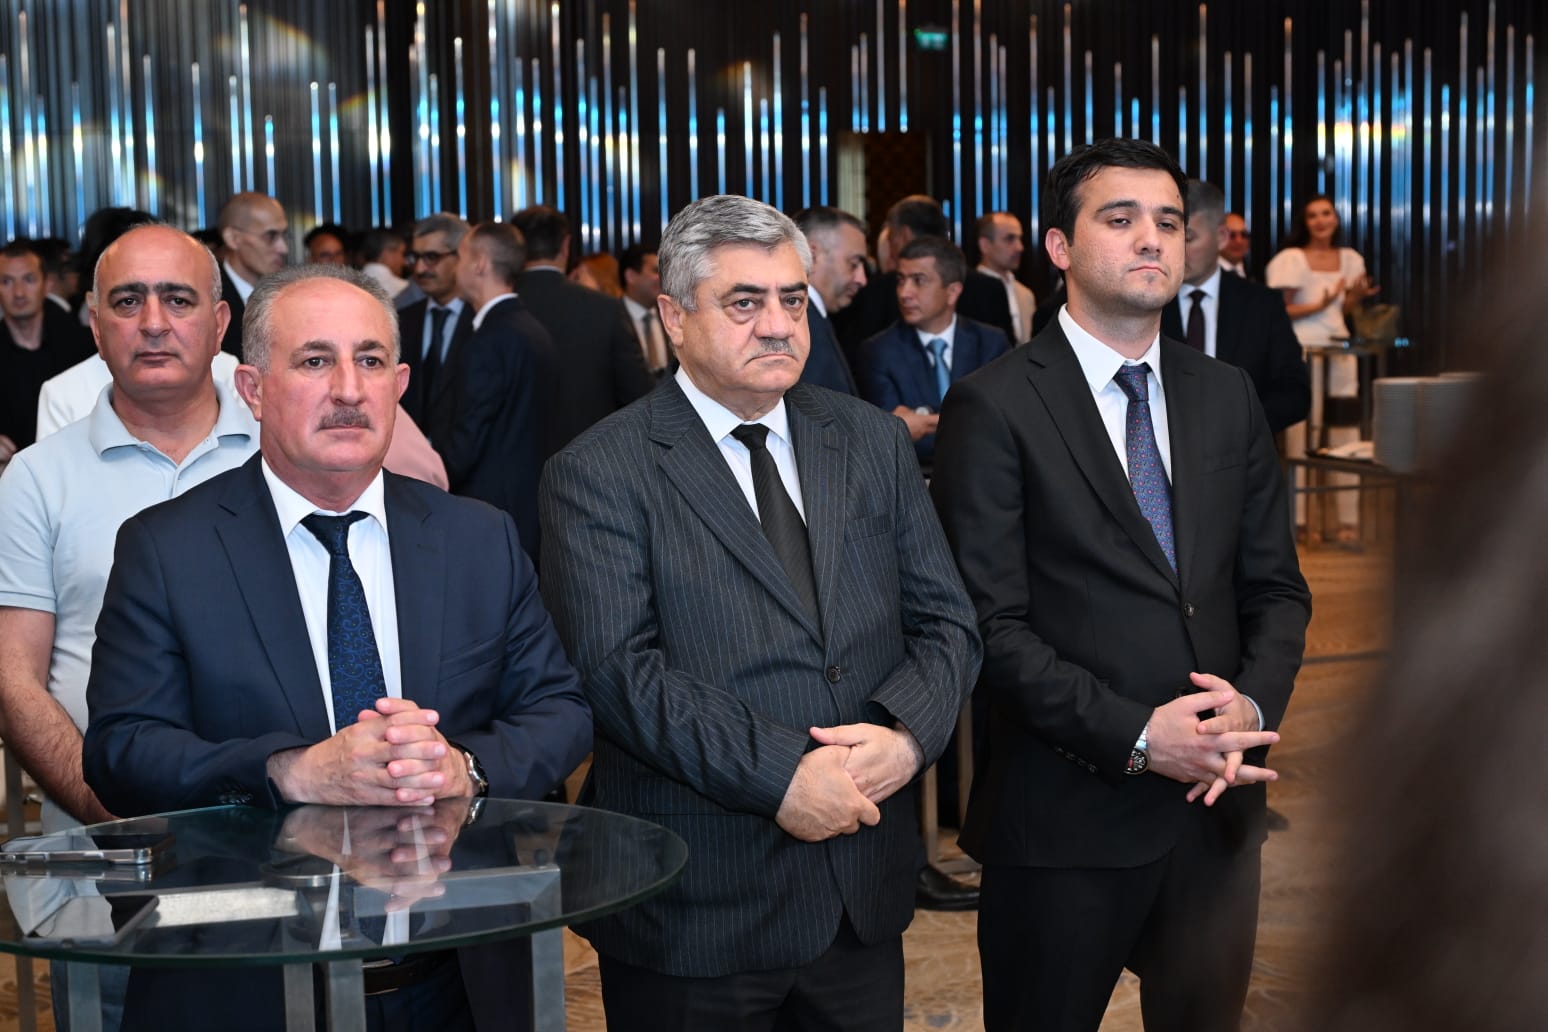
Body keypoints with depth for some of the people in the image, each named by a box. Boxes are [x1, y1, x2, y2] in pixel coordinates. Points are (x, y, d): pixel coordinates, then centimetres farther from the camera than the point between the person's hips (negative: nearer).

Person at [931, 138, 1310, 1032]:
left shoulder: (1228, 398, 10)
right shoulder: (994, 408, -8)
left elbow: (1276, 587, 10)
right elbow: (991, 623, -13)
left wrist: (1254, 704, -9)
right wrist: (1134, 736, -19)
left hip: (1217, 805, 5)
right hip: (1065, 819, -5)